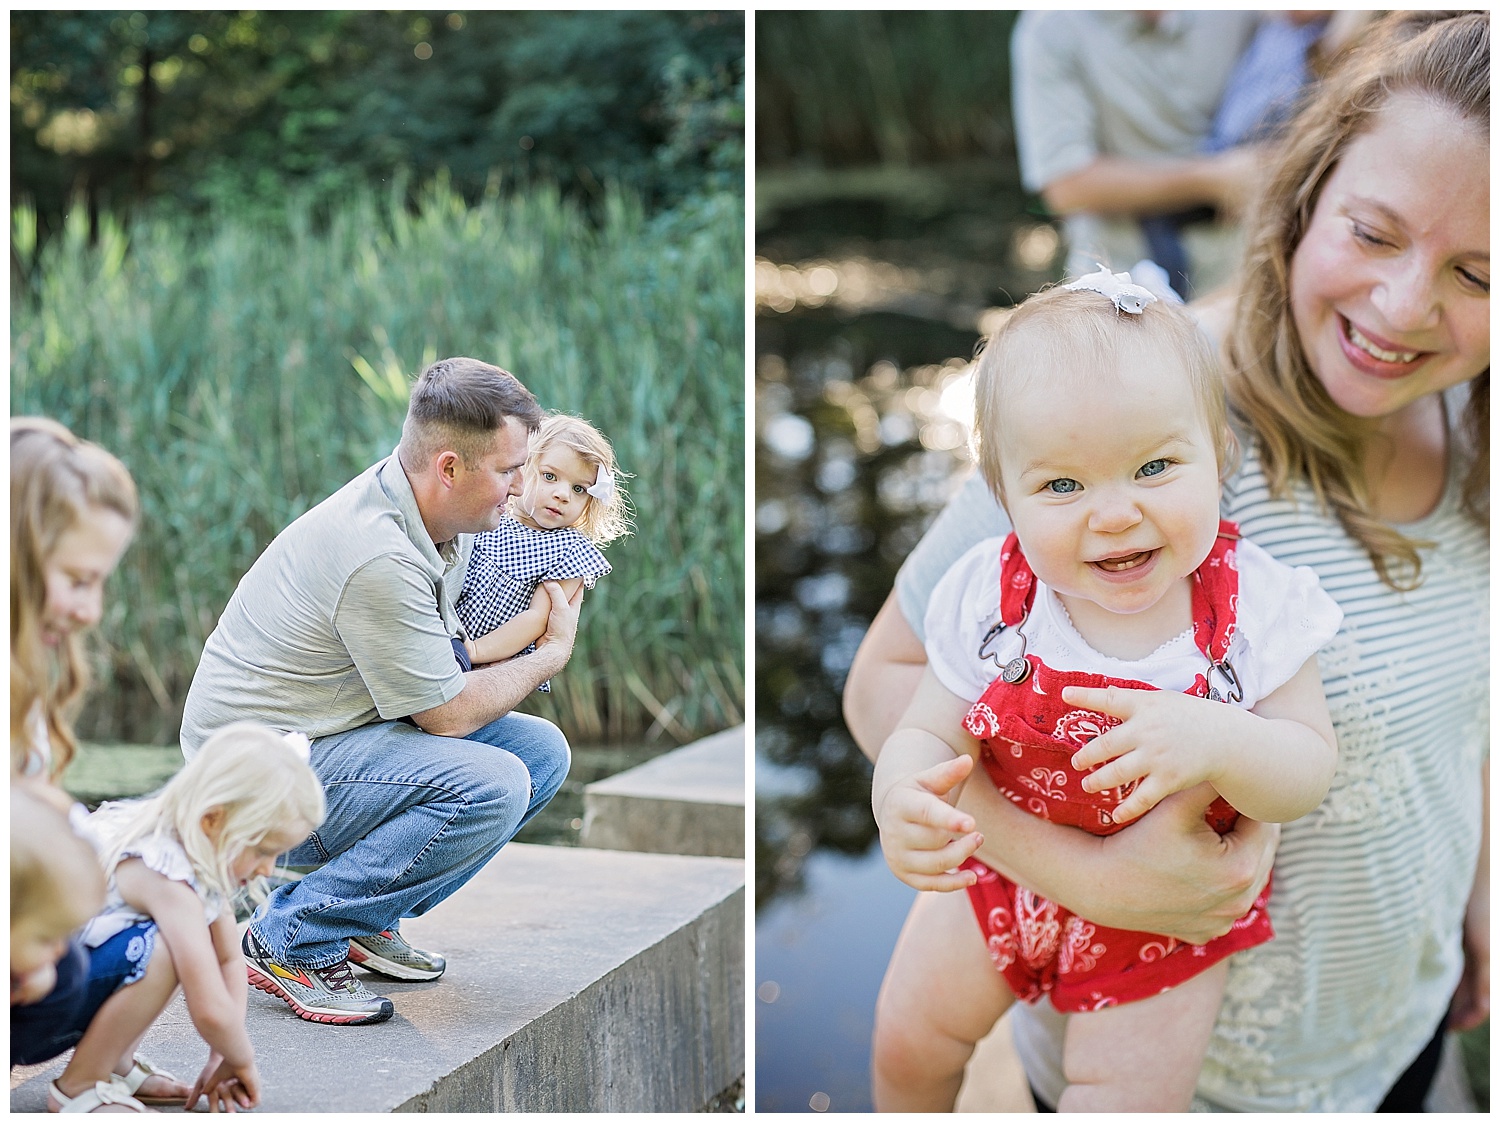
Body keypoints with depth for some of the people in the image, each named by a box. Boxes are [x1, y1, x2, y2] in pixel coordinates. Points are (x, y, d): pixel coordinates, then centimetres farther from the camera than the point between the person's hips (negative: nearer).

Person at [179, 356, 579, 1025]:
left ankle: (365, 919, 9)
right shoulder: (379, 558, -28)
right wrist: (553, 652, -5)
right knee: (490, 785, -26)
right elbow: (448, 713, -19)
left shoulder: (442, 518, 2)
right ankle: (291, 939, -13)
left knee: (541, 749, 2)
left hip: (337, 731, 10)